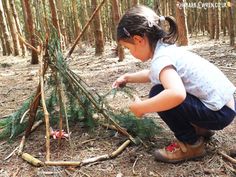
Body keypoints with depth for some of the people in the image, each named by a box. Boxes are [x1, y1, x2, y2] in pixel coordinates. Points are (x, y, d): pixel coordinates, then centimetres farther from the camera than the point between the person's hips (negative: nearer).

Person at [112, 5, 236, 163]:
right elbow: (153, 74, 28)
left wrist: (140, 107, -28)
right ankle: (200, 128, 23)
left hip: (219, 113, -9)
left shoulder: (161, 58, -23)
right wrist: (128, 77, 23)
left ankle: (192, 144, -2)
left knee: (158, 94, -18)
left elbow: (176, 94, -42)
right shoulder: (166, 48, 7)